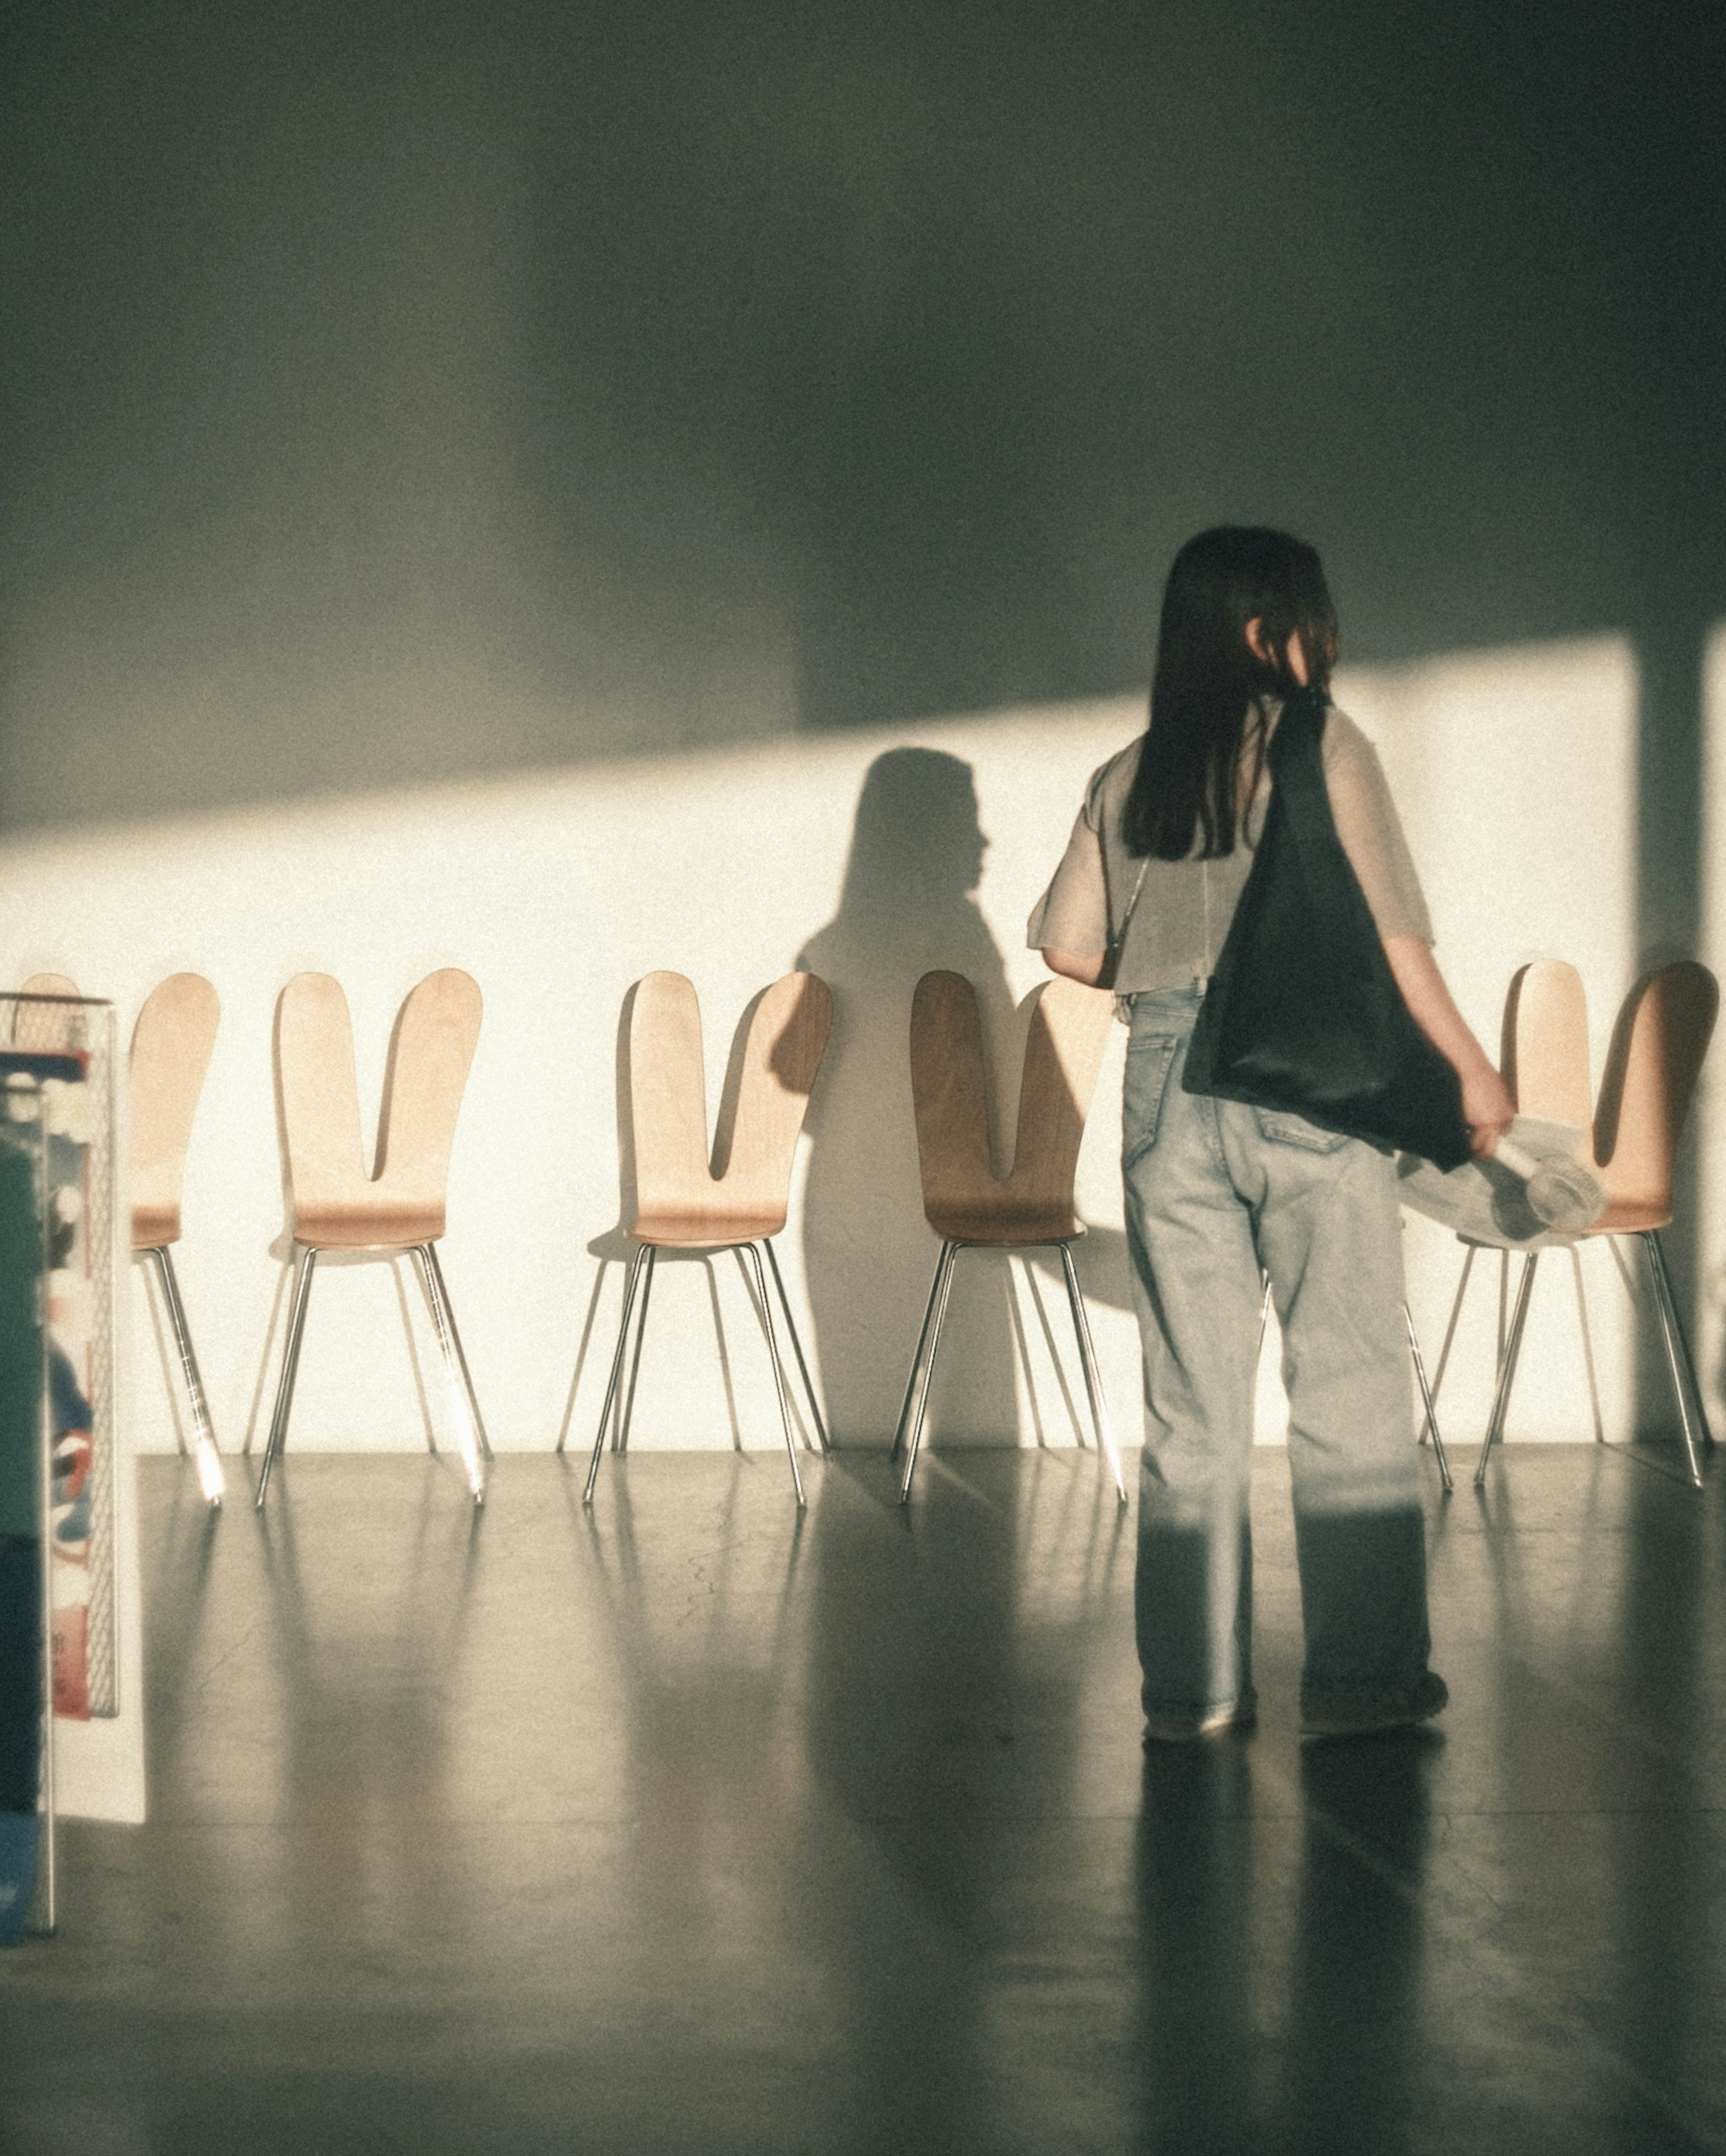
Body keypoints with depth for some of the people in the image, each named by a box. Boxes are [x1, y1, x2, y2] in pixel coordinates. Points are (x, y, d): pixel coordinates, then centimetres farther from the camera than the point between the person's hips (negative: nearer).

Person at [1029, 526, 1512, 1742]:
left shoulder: (1126, 778, 9)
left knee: (1191, 1400, 8)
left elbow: (1070, 947, 7)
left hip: (1166, 1085, 4)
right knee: (1348, 1382, 4)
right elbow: (1385, 932, -7)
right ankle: (1362, 1674, 4)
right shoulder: (1324, 750, -4)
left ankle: (1192, 1685, 9)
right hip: (1305, 1082, -4)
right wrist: (1471, 1068, 1)